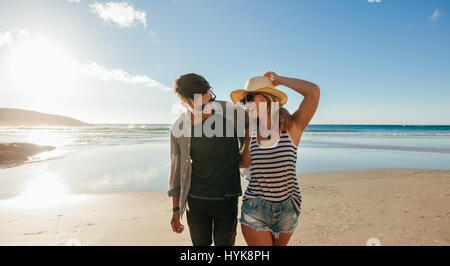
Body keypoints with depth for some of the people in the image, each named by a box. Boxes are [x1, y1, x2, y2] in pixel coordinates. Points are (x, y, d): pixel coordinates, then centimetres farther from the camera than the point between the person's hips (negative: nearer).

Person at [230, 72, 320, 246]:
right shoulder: (251, 133, -1)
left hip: (287, 210, 0)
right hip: (255, 210, 1)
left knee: (279, 244, 22)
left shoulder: (292, 127, -9)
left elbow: (314, 91, -23)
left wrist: (279, 79, -11)